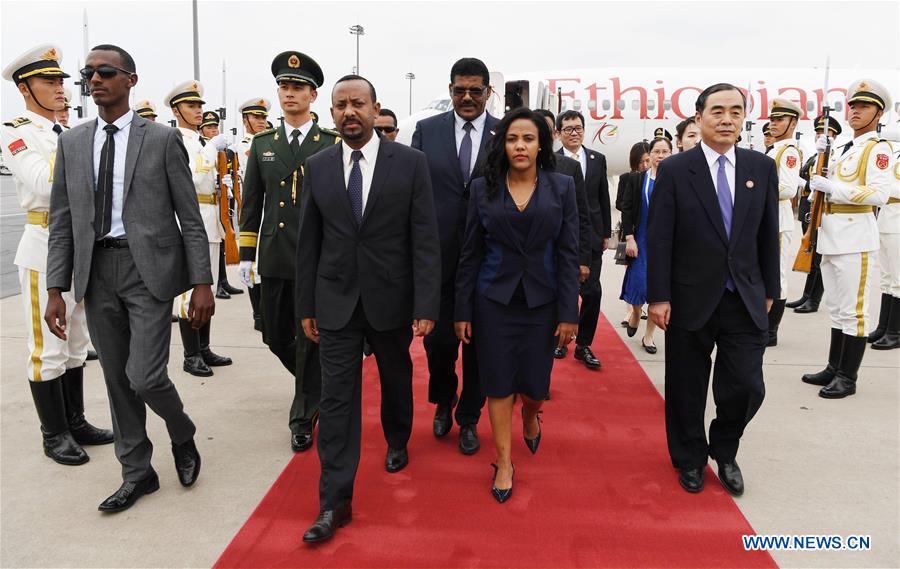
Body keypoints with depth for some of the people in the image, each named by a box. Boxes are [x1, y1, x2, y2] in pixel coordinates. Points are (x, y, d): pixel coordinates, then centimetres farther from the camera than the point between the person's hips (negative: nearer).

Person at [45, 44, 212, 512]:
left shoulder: (163, 139, -2)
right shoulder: (72, 142, 10)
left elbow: (190, 217, -3)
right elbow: (62, 221, 9)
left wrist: (202, 284, -8)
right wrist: (56, 288, 4)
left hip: (148, 269, -4)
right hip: (96, 270, 5)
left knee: (145, 377, -9)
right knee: (117, 379, 11)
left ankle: (182, 437, 24)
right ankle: (137, 473, 27)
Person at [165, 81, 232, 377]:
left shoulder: (204, 142, 19)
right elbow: (191, 178, -21)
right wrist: (212, 148, -16)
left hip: (210, 222, 9)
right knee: (191, 289, -6)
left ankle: (204, 349, 19)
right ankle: (191, 356, 1)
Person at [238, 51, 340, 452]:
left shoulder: (332, 145, 0)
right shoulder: (262, 143, 10)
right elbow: (252, 202, 11)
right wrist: (246, 254, 6)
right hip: (274, 259, 4)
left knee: (310, 340, 2)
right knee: (276, 337, 12)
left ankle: (303, 418, 18)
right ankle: (317, 382, 40)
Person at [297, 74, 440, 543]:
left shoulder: (410, 162, -6)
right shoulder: (317, 167, 2)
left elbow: (425, 239, -8)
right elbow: (309, 241, 5)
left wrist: (426, 306, -13)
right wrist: (306, 306, 4)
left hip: (391, 298, -1)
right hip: (336, 301, 1)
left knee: (396, 379, 19)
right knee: (337, 396, 0)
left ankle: (397, 442, 48)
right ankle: (335, 502, 7)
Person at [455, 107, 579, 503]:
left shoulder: (562, 187, -1)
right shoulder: (483, 188, 0)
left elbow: (568, 254, -3)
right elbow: (470, 254, 1)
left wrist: (569, 313, -7)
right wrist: (463, 311, -1)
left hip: (541, 301, 0)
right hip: (494, 300, 0)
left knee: (535, 382, 7)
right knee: (498, 383, 4)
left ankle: (530, 416, 44)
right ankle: (504, 462, 20)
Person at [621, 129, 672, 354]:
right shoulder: (639, 179, 0)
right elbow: (627, 209, 0)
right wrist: (629, 238, -8)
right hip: (642, 240, 0)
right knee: (639, 282, -1)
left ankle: (648, 335, 15)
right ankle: (635, 313, 34)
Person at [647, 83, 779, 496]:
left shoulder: (762, 168, 4)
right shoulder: (674, 170, -6)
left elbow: (768, 235, 8)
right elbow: (659, 239, -7)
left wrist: (768, 291, 10)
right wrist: (658, 297, -10)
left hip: (745, 302, 3)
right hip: (691, 301, -2)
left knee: (746, 388, 1)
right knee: (687, 390, 10)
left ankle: (724, 451, 31)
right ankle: (690, 459, 33)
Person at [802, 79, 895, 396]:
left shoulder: (878, 148, -7)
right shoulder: (847, 149, 18)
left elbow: (879, 194, -19)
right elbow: (827, 182, 29)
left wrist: (833, 188, -19)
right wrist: (821, 154, 14)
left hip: (855, 238, -9)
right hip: (832, 237, 9)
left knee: (852, 310, -4)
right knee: (836, 308, 14)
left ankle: (847, 378, 3)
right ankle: (834, 369, 23)